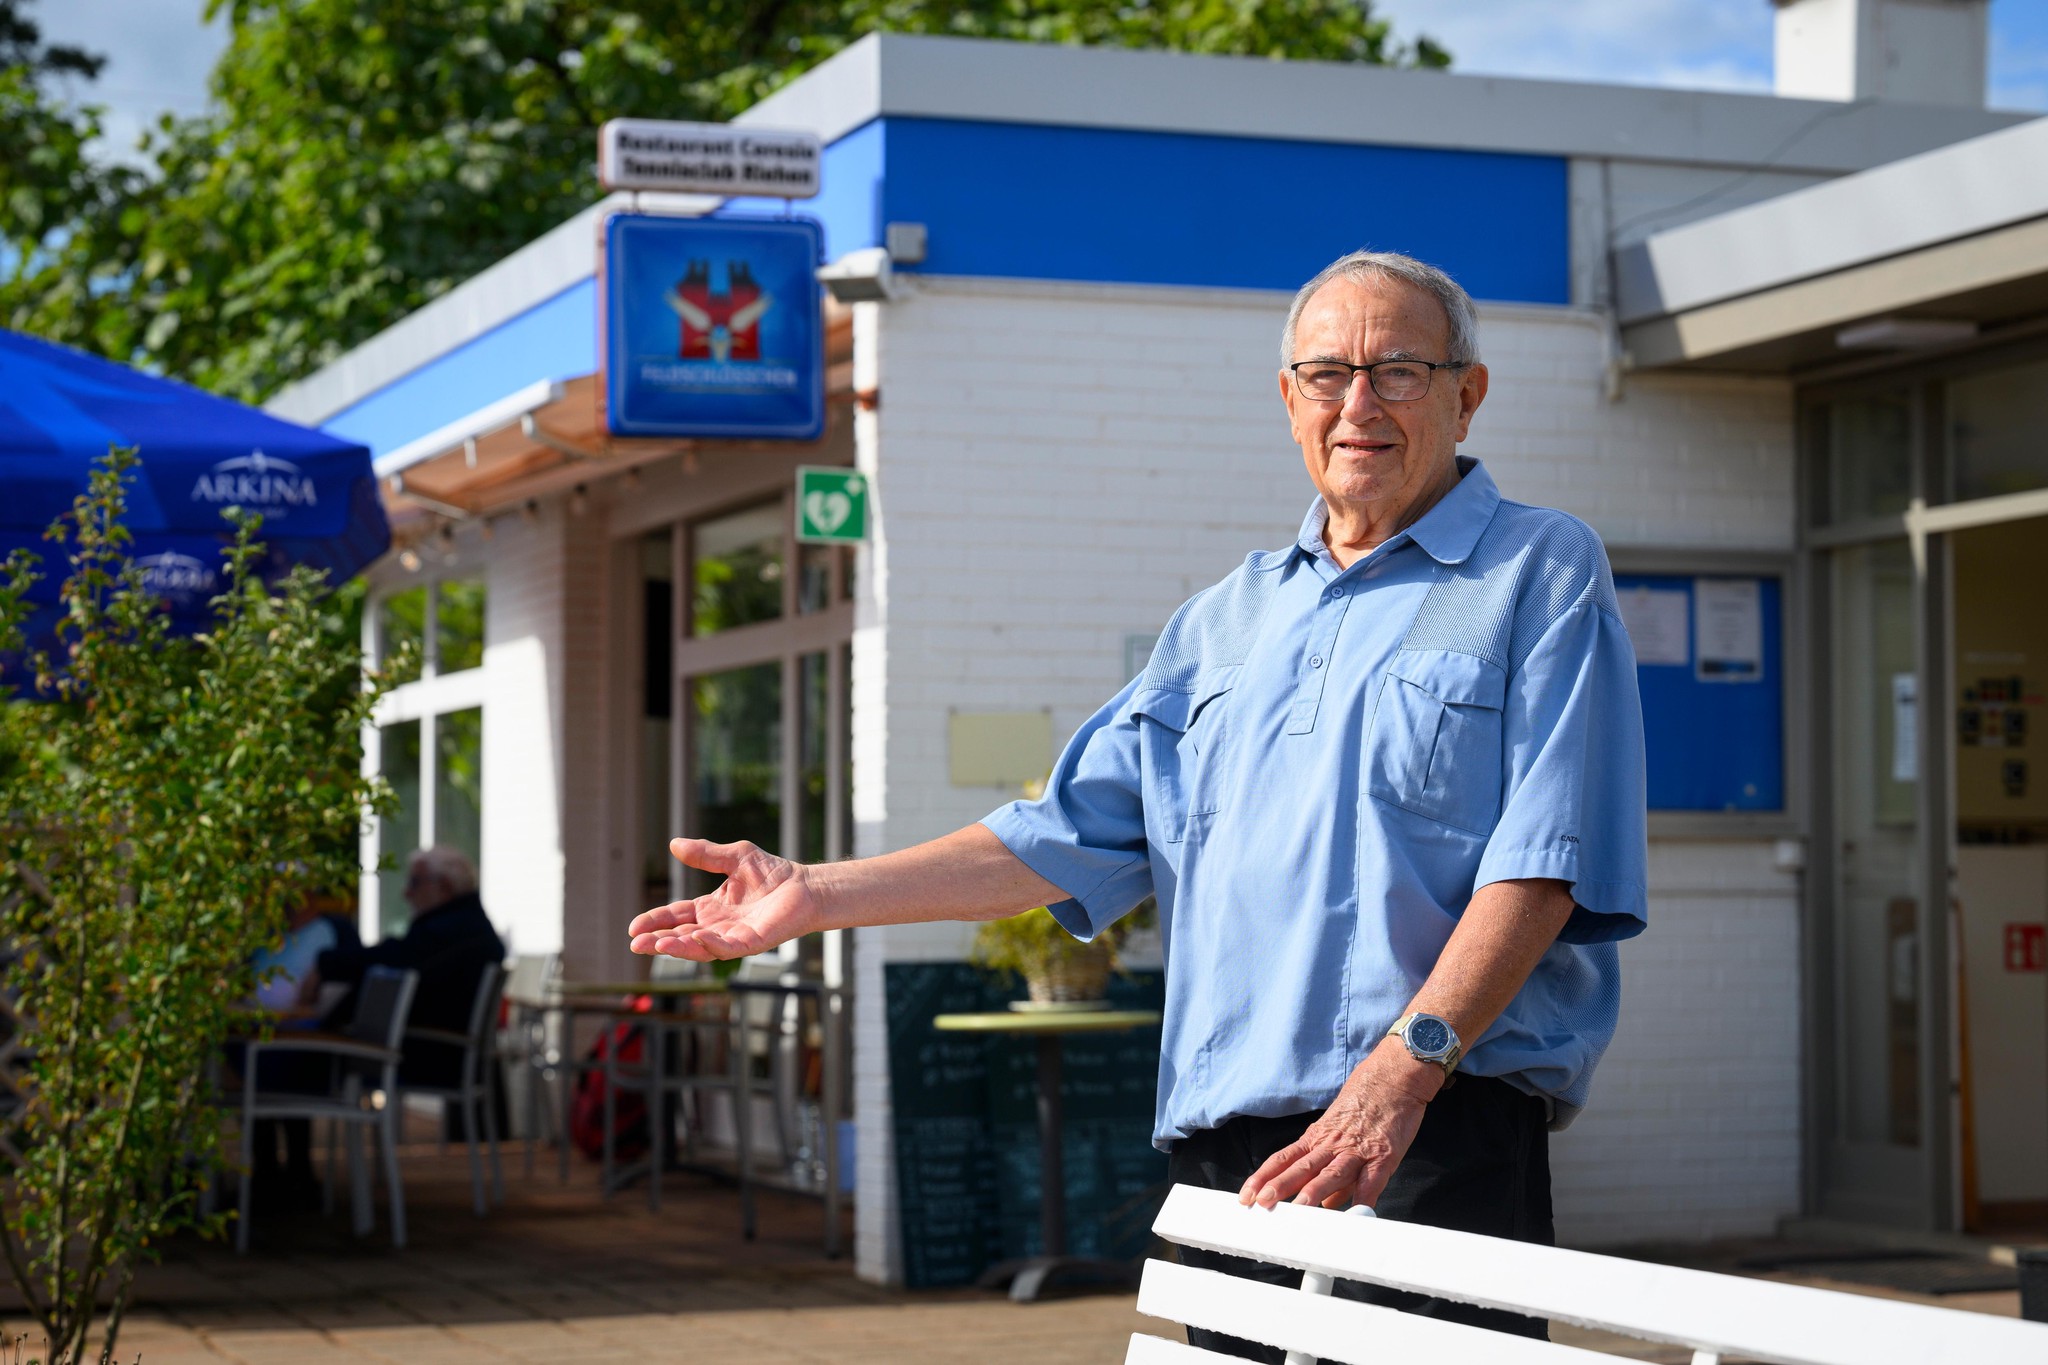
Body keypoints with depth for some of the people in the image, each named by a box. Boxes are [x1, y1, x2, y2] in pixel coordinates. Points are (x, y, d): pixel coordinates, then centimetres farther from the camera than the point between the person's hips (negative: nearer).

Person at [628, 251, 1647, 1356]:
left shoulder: (1543, 573, 4)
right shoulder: (1224, 621, 23)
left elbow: (1541, 859, -8)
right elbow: (1072, 833, 19)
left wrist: (1405, 1065, -21)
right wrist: (818, 895, 11)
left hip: (1434, 1132, -5)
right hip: (1229, 1138, 6)